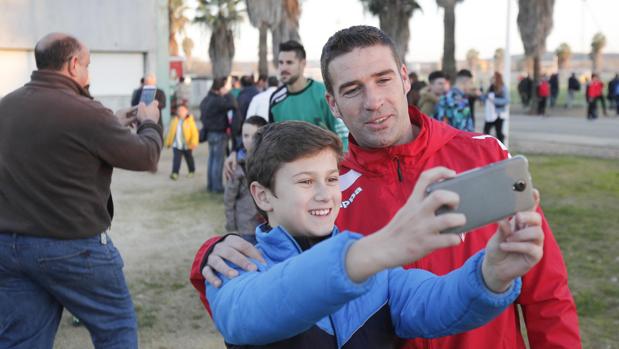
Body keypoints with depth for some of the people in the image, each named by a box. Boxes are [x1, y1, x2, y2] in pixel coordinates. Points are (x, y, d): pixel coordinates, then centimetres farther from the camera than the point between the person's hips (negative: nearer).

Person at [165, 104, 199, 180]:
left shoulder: (190, 121, -10)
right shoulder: (175, 120, 2)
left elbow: (195, 133, -13)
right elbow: (170, 132, 8)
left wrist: (194, 143, -21)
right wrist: (168, 142, 9)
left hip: (187, 145, -2)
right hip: (177, 145, 2)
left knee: (189, 159, 16)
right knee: (176, 159, -9)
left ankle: (192, 171, 34)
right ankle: (175, 173, -10)